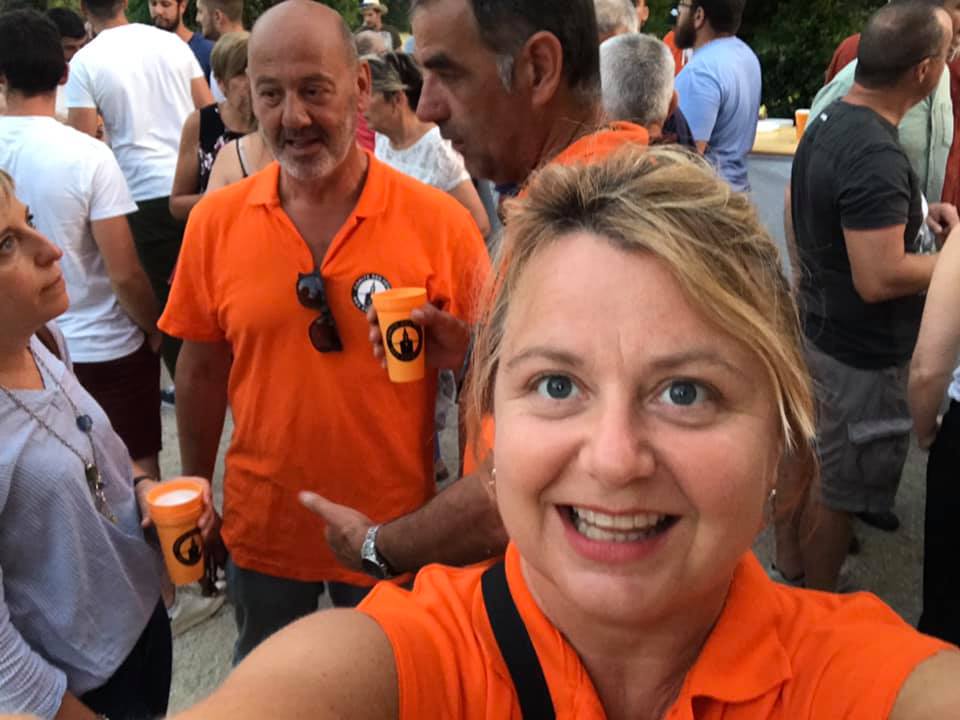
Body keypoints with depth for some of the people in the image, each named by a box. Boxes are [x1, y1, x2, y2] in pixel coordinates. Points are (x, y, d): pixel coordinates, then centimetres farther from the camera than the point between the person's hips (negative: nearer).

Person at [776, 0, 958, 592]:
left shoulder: (830, 120, 1)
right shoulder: (877, 156, -29)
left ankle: (790, 563, 41)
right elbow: (879, 278, -32)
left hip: (819, 327, 9)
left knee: (805, 453, 22)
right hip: (864, 352, -9)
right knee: (837, 486, 7)